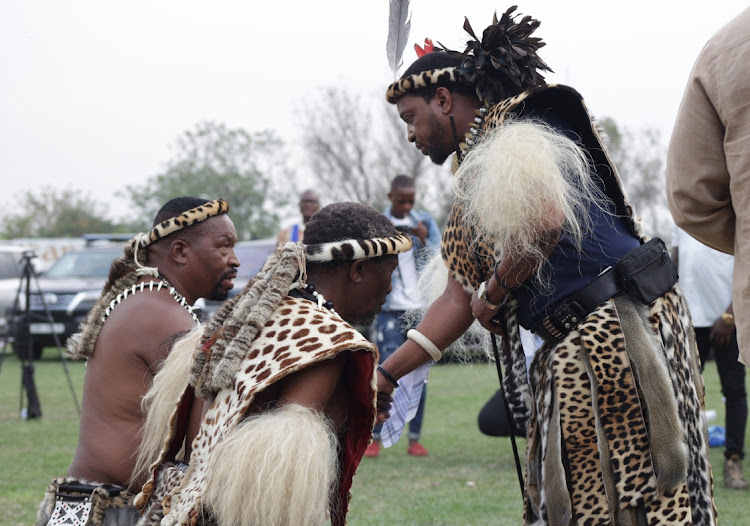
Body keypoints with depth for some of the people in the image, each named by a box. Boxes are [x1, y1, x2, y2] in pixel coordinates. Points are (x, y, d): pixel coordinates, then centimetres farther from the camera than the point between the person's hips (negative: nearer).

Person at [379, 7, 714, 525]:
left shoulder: (516, 138, -10)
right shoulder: (476, 168, 20)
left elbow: (544, 222, -32)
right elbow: (459, 298, 19)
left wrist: (492, 293, -13)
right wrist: (384, 376, 14)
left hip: (620, 329, -10)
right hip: (574, 346, 10)